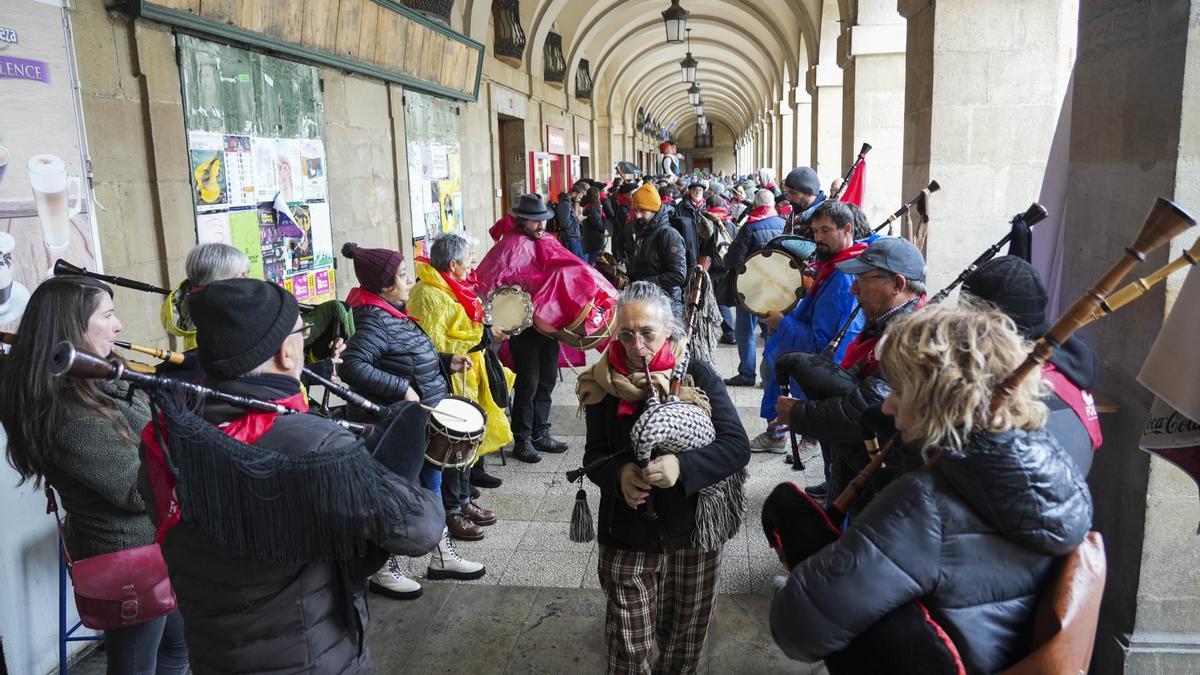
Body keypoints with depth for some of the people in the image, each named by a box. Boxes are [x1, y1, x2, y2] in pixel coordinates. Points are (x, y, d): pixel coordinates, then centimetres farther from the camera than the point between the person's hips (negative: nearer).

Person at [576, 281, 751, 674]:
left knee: (685, 635, 19)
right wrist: (619, 475, -24)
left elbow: (738, 446, -15)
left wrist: (683, 467, -33)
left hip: (693, 531, 0)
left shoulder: (696, 375, -10)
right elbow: (594, 456, 0)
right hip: (627, 538, 0)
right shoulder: (605, 383, -5)